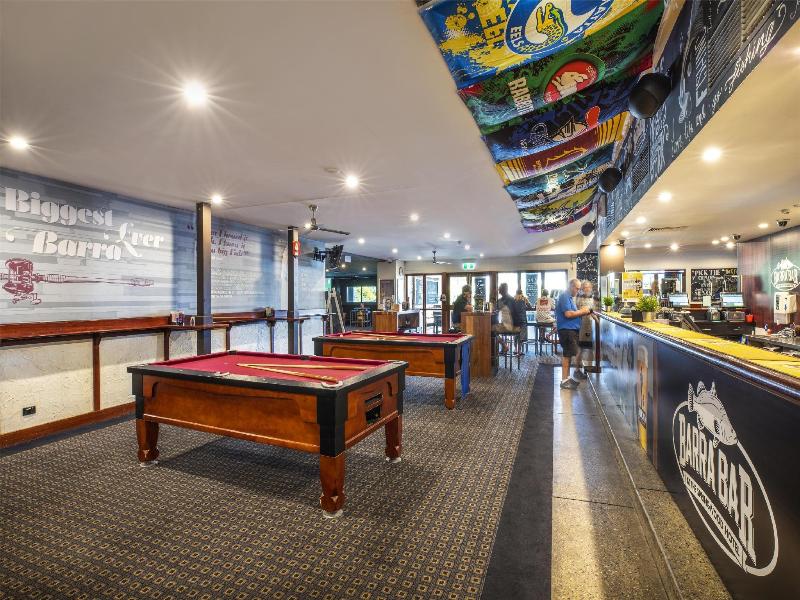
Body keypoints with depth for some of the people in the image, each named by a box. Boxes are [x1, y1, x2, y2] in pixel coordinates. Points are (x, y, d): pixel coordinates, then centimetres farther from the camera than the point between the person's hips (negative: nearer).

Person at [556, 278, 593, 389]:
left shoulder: (569, 297, 18)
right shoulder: (564, 296, -14)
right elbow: (568, 314, -23)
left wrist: (582, 312, 6)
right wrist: (582, 311, -13)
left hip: (571, 329, 10)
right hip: (566, 329, -10)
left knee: (569, 354, 15)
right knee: (567, 354, -6)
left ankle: (567, 376, 24)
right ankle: (564, 380, -1)